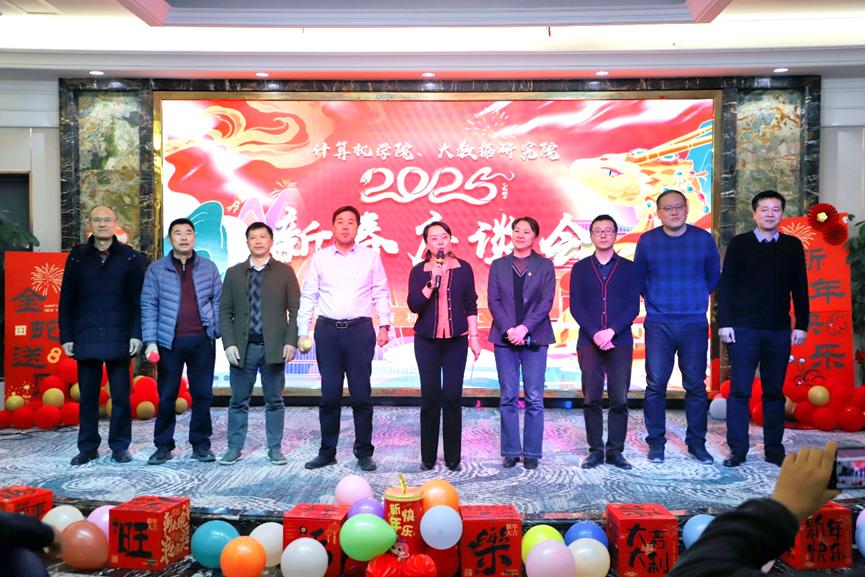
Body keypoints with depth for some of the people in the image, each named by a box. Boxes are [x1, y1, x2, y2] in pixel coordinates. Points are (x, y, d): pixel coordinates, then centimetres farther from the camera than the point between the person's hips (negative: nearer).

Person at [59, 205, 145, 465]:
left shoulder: (130, 257, 3)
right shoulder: (77, 257, 8)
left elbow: (139, 299, 0)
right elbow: (66, 300, 7)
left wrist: (136, 334, -7)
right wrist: (66, 336, 2)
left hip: (119, 337, -1)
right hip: (86, 337, 2)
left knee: (121, 396, 3)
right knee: (88, 395, 8)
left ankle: (120, 446, 15)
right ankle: (88, 447, 19)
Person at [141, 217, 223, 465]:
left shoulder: (208, 267, 7)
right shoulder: (156, 270, 3)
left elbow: (217, 301, 8)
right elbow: (148, 306, 0)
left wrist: (216, 332, 1)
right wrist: (150, 341, -6)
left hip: (202, 341, 1)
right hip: (169, 342, -1)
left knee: (202, 394, 5)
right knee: (166, 395, 5)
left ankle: (201, 444, 16)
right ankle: (163, 445, 16)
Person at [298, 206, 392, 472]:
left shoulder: (371, 257, 6)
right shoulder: (319, 258, 8)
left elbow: (381, 293, 7)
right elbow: (308, 297, 8)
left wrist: (384, 325, -3)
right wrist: (302, 332, 4)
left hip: (360, 330, -1)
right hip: (328, 330, 1)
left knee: (361, 395, 1)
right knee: (329, 395, 6)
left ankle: (364, 452, 13)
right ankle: (327, 452, 17)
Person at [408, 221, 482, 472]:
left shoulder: (464, 268, 2)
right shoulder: (419, 271, 1)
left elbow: (470, 305, 6)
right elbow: (413, 305, -9)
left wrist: (474, 336, 3)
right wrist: (432, 282, -19)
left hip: (456, 340, 0)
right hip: (427, 341, 0)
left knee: (453, 396, 0)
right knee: (430, 397, 3)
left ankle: (453, 457, 10)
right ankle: (428, 457, 12)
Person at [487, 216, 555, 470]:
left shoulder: (545, 266, 6)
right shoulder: (498, 265, 10)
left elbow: (546, 302, -2)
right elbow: (493, 301, 3)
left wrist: (524, 328, -13)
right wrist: (509, 329, -10)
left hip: (534, 338, -1)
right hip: (505, 338, 1)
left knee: (534, 399, -1)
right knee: (508, 398, 3)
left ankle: (532, 453, 8)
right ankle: (511, 451, 11)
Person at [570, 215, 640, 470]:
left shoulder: (628, 268, 9)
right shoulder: (580, 268, 10)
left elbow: (633, 307, 1)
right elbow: (575, 306, 2)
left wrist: (611, 331, -12)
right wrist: (595, 334, -10)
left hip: (620, 342, 0)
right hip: (589, 341, 0)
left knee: (619, 398, -2)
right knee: (591, 398, -2)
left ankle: (615, 451, 7)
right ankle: (595, 450, 6)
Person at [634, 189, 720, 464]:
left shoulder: (704, 239, 2)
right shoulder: (647, 241, 2)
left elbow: (713, 277, 15)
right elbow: (638, 278, 14)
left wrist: (696, 298, 14)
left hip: (695, 324, 1)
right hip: (658, 325, 0)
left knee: (696, 386, 4)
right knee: (655, 385, 0)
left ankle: (696, 442, 16)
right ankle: (656, 442, 10)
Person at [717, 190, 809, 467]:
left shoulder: (793, 246, 8)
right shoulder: (739, 244, 2)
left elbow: (800, 288, 10)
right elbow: (726, 285, 0)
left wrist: (801, 324, 4)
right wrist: (724, 323, -6)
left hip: (779, 330, 2)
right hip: (743, 328, -2)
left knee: (774, 392, 8)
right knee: (739, 390, -1)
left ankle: (774, 449, 17)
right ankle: (737, 449, 6)